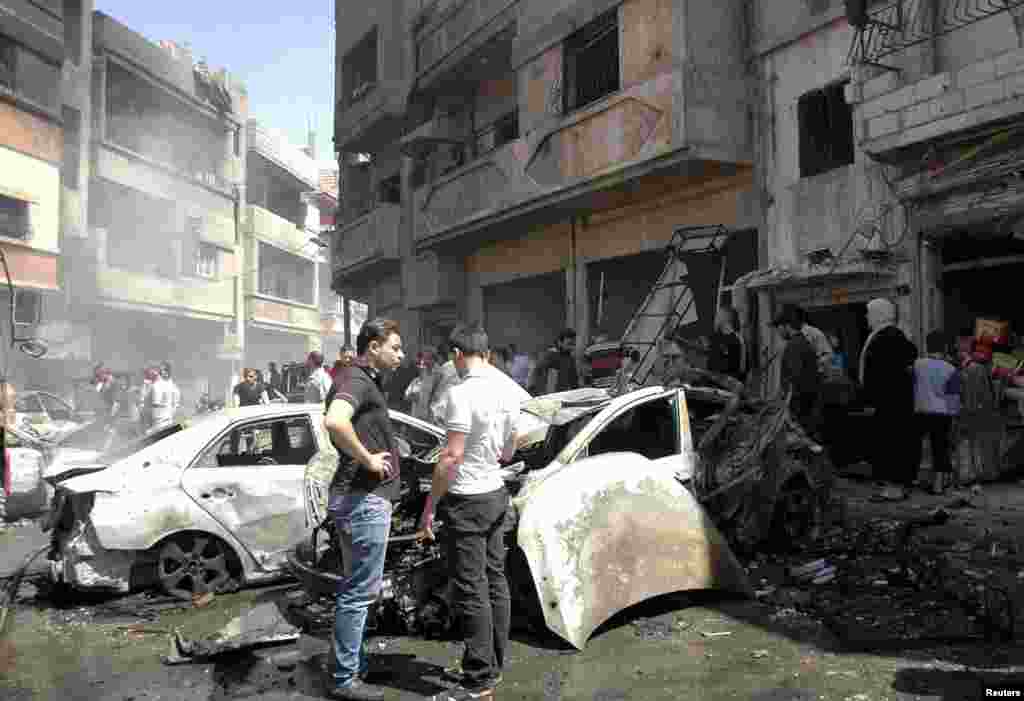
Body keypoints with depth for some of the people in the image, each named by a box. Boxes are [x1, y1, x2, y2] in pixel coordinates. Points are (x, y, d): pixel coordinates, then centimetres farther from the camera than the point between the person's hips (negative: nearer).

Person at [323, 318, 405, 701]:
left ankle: (356, 662, 33)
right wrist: (367, 460, -27)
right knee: (359, 591, 0)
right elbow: (335, 422, -39)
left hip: (366, 497, 11)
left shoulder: (367, 381, 15)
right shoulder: (356, 380, -18)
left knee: (356, 587, 20)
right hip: (364, 499, -11)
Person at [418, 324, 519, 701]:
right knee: (495, 581, 15)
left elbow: (452, 457, -21)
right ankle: (494, 666, 26)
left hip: (468, 499, -8)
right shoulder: (508, 392, 7)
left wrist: (428, 507, -13)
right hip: (497, 493, 9)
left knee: (471, 591, -1)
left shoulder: (462, 392, -18)